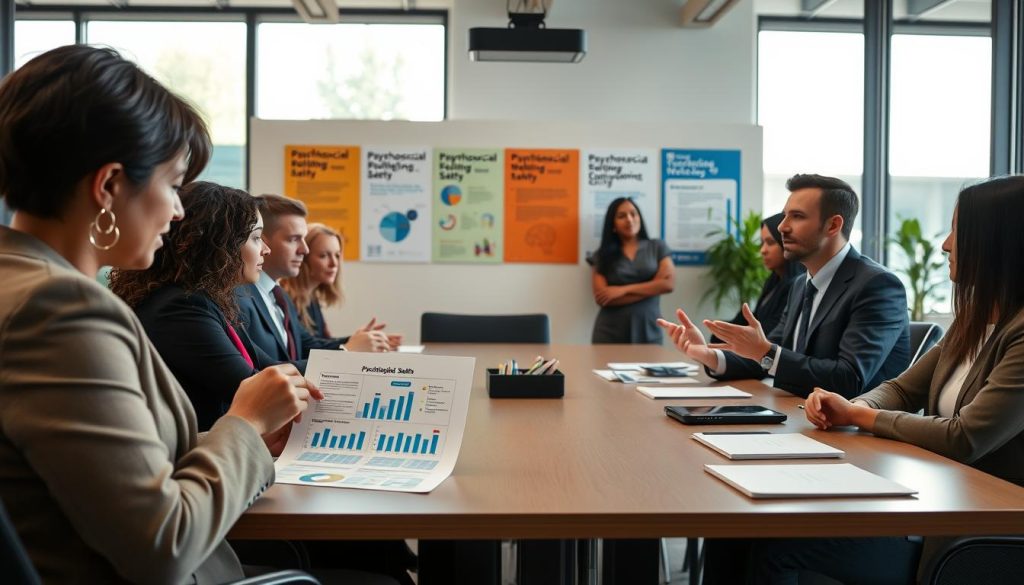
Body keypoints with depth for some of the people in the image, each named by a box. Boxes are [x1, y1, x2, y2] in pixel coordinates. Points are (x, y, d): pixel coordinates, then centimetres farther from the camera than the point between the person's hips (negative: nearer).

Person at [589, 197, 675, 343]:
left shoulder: (657, 247, 6)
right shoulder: (602, 255, 2)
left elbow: (668, 284, -7)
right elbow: (601, 298, -9)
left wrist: (624, 290, -12)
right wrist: (650, 289, -10)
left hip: (648, 332, 1)